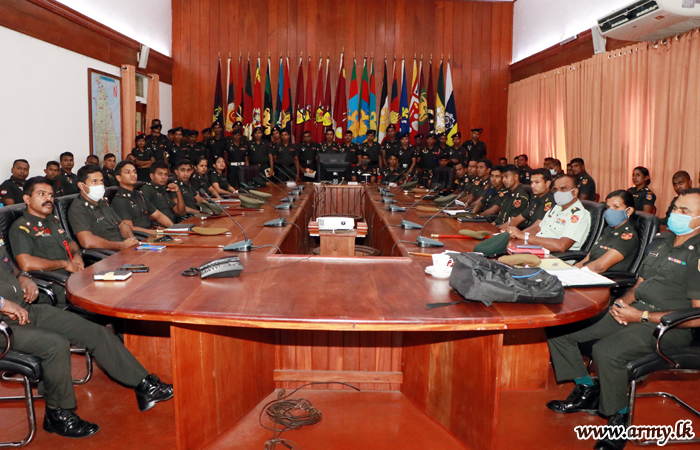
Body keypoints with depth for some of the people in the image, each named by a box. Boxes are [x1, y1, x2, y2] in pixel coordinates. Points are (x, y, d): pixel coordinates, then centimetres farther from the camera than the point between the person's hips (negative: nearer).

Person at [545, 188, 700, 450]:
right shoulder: (661, 242, 15)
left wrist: (642, 316, -18)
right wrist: (624, 301, 1)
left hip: (667, 327, -9)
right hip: (635, 310, 9)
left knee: (606, 351, -36)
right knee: (557, 328, -1)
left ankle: (618, 418, -9)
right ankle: (586, 391, 14)